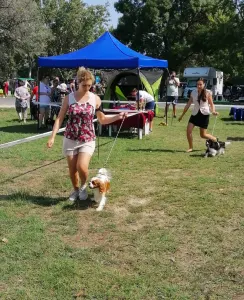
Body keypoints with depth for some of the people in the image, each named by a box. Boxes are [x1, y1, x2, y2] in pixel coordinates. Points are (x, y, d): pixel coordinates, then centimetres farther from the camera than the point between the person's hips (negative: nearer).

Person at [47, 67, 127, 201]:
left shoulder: (95, 99, -2)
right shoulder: (69, 98, -3)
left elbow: (102, 120, 7)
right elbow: (60, 118, -2)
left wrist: (118, 116, -6)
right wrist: (52, 136, -9)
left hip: (87, 140, -1)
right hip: (70, 139, 1)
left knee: (82, 167, -19)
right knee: (72, 170, 8)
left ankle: (83, 186, 13)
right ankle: (76, 190, 36)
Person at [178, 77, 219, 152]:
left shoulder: (208, 93, -4)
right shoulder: (193, 92, 4)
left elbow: (211, 104, 0)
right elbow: (188, 104, 9)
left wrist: (213, 111, -21)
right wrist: (182, 115, 11)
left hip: (204, 114, -3)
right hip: (195, 114, 3)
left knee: (203, 135, 2)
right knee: (188, 130, -12)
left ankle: (216, 140, 29)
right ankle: (191, 147, 6)